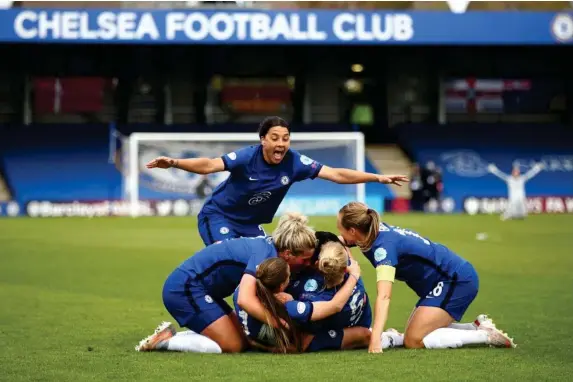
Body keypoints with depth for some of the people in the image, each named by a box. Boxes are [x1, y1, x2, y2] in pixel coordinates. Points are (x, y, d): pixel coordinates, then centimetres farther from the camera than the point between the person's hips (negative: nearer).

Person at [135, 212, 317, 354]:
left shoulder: (269, 245, 4)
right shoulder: (263, 254, -23)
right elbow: (246, 300, -34)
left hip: (184, 287, 10)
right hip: (185, 289, -10)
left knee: (240, 340, 8)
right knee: (232, 346, -12)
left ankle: (169, 335, 8)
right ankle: (165, 340, -6)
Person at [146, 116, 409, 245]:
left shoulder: (294, 162, -17)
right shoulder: (248, 157, -27)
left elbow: (337, 174, -16)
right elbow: (209, 165, -36)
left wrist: (377, 178, -21)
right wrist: (174, 163, -50)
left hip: (250, 224, 6)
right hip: (218, 216, -5)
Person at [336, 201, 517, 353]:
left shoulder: (383, 246, -26)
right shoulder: (376, 232, 0)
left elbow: (383, 297, -38)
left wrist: (375, 340, -46)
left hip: (458, 280, -10)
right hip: (447, 280, 10)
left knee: (414, 340, -14)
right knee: (415, 332, 8)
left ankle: (486, 335, -10)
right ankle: (478, 326, 9)